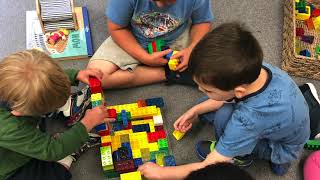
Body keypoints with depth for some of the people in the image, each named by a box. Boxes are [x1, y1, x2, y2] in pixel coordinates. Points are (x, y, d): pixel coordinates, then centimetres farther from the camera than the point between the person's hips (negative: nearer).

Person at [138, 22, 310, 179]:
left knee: (224, 116, -29)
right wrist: (195, 111, -7)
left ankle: (241, 156, 2)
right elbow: (229, 95, -2)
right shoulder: (253, 69, -28)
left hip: (283, 149, -6)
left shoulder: (249, 119, -45)